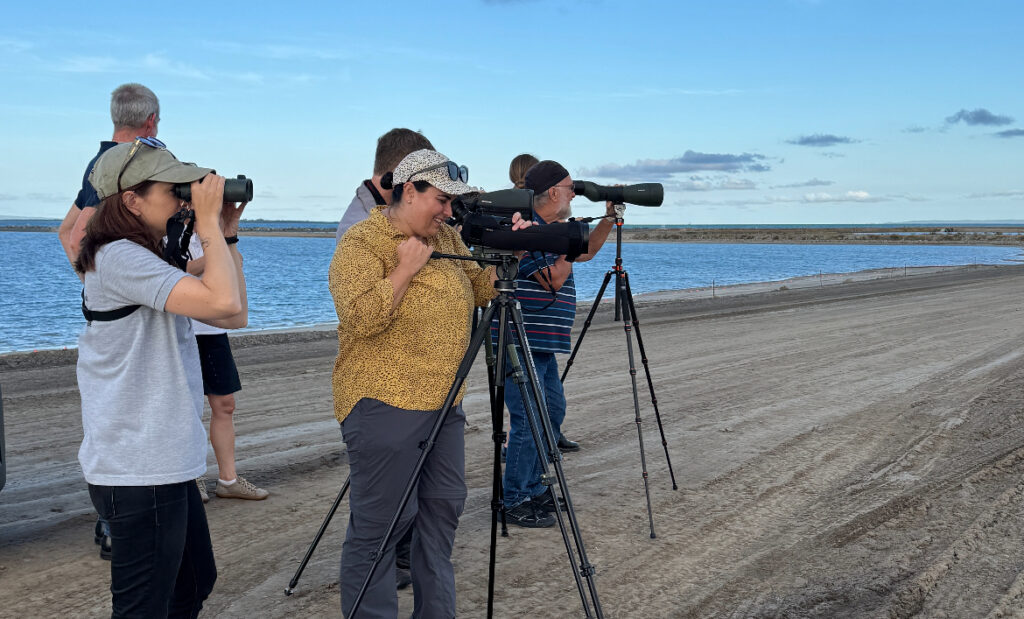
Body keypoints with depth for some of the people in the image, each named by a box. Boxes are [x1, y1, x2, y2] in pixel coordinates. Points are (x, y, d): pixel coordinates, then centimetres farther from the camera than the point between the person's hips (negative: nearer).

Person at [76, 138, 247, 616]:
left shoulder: (145, 261, 14)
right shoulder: (119, 258, -18)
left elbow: (234, 315, 13)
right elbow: (221, 301, -31)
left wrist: (226, 237, 7)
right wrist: (208, 223, -19)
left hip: (164, 464, 10)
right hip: (137, 472, -10)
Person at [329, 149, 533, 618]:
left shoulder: (446, 238, 13)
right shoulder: (360, 244, -11)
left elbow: (479, 289, 21)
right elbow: (362, 318, -22)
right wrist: (405, 268, -18)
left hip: (444, 402, 8)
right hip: (385, 404, -8)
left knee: (443, 509, 14)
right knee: (379, 523, -5)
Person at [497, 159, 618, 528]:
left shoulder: (552, 229, 15)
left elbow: (587, 252, 28)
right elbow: (553, 279, -20)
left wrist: (609, 217, 18)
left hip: (542, 344, 11)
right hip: (520, 344, -11)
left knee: (553, 411, 16)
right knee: (528, 419, -8)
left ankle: (533, 490, 27)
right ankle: (515, 503, 1)